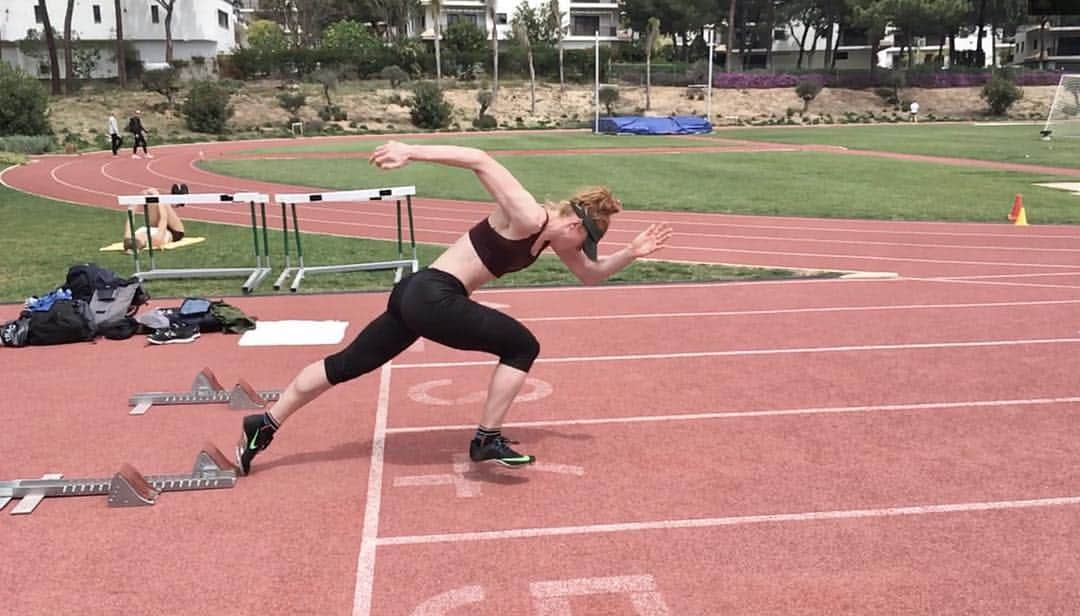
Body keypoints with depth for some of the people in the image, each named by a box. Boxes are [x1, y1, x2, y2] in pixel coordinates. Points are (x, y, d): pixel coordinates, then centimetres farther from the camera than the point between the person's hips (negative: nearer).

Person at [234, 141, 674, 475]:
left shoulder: (553, 237, 14)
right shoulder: (527, 217, -15)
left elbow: (590, 274, 26)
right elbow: (480, 161, -21)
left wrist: (631, 253, 12)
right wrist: (412, 152, -27)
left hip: (420, 296, 10)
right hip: (432, 297, -10)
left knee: (348, 363, 15)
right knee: (522, 346, -3)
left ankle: (265, 424, 24)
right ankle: (487, 440, 3)